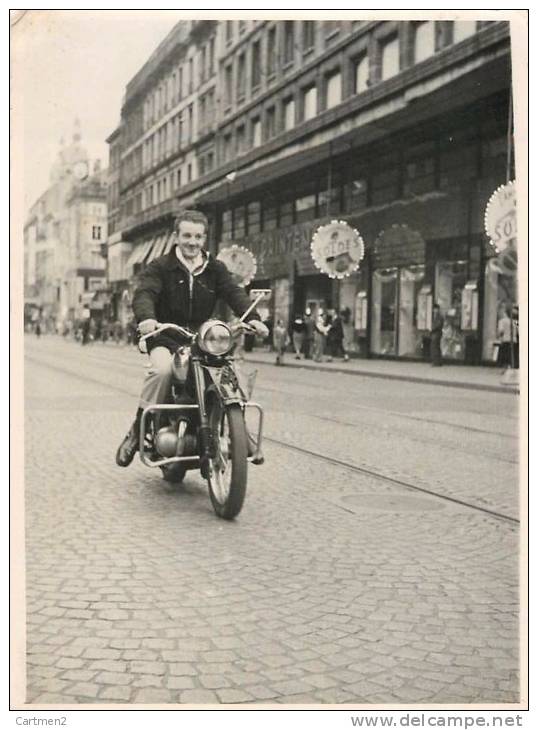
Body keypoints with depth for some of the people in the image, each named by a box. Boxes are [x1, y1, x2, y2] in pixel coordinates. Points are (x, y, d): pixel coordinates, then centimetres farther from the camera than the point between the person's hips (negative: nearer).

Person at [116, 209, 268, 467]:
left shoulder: (215, 269, 11)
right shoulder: (161, 267, 1)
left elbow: (234, 293, -3)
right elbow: (144, 293, -14)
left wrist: (252, 318, -23)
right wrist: (146, 318, -37)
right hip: (166, 338, -3)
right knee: (163, 369, -32)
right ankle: (137, 429, -18)